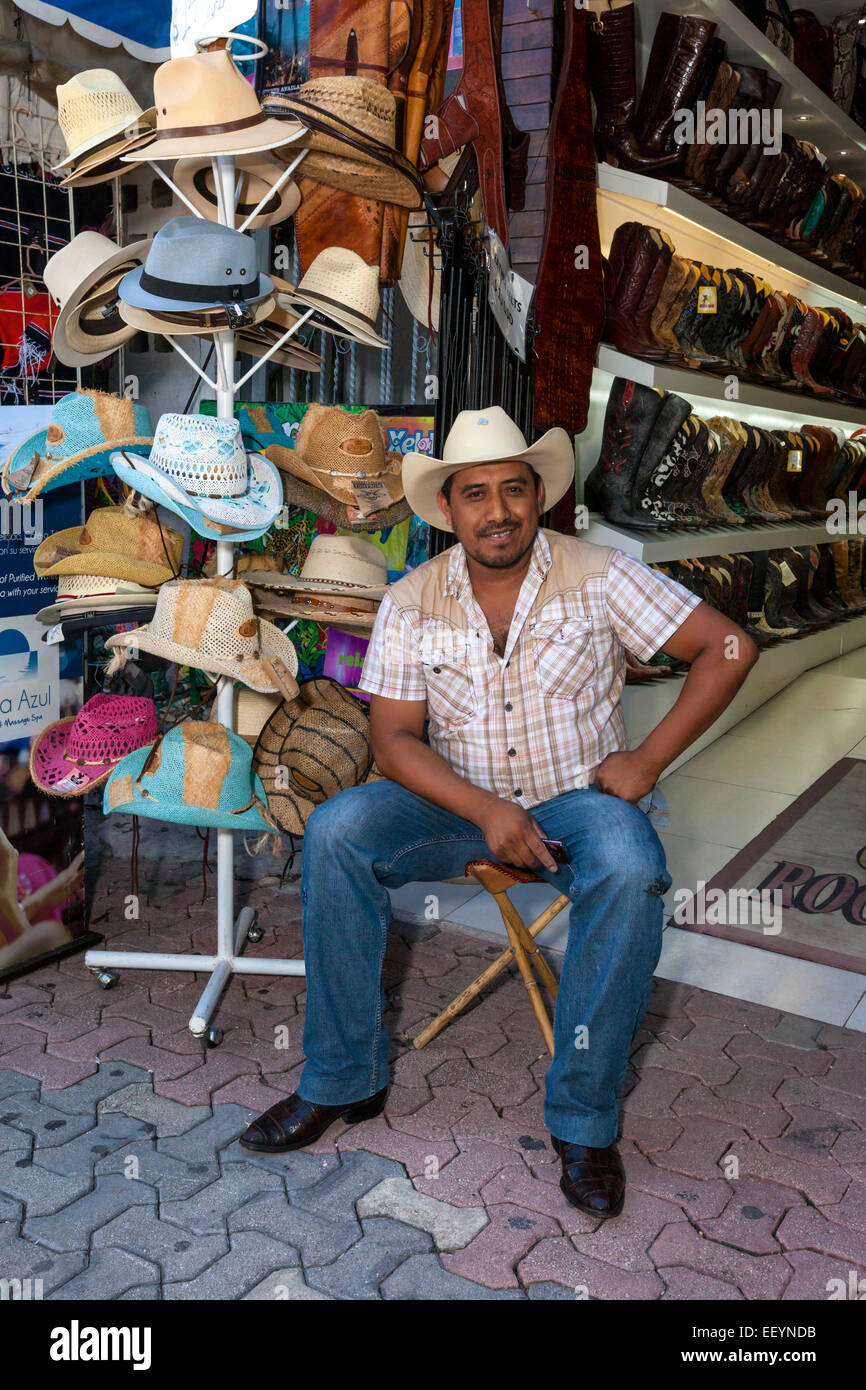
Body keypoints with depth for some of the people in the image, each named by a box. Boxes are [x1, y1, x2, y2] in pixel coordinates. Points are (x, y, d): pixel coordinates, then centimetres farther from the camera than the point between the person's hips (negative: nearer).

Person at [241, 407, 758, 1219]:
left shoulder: (599, 578, -6)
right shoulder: (411, 603, -2)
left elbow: (729, 648, -6)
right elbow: (393, 740, -7)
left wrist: (648, 759, -13)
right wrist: (486, 812, -22)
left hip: (577, 798, -1)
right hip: (458, 800, 2)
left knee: (630, 871, -35)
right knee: (335, 832, -23)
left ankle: (583, 1118, -16)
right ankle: (342, 1080, -8)